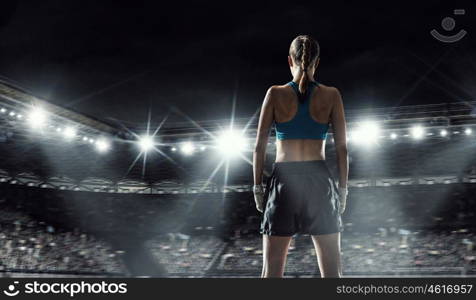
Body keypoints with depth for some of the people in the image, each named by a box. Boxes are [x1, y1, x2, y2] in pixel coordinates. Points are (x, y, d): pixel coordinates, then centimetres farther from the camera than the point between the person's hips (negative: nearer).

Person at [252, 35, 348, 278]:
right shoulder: (331, 96, 1)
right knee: (331, 271, 9)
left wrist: (257, 187, 7)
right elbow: (342, 148, 1)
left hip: (284, 180, 0)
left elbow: (259, 146, -1)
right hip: (320, 180, 1)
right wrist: (342, 189, 9)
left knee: (272, 270, 9)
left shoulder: (276, 94, -1)